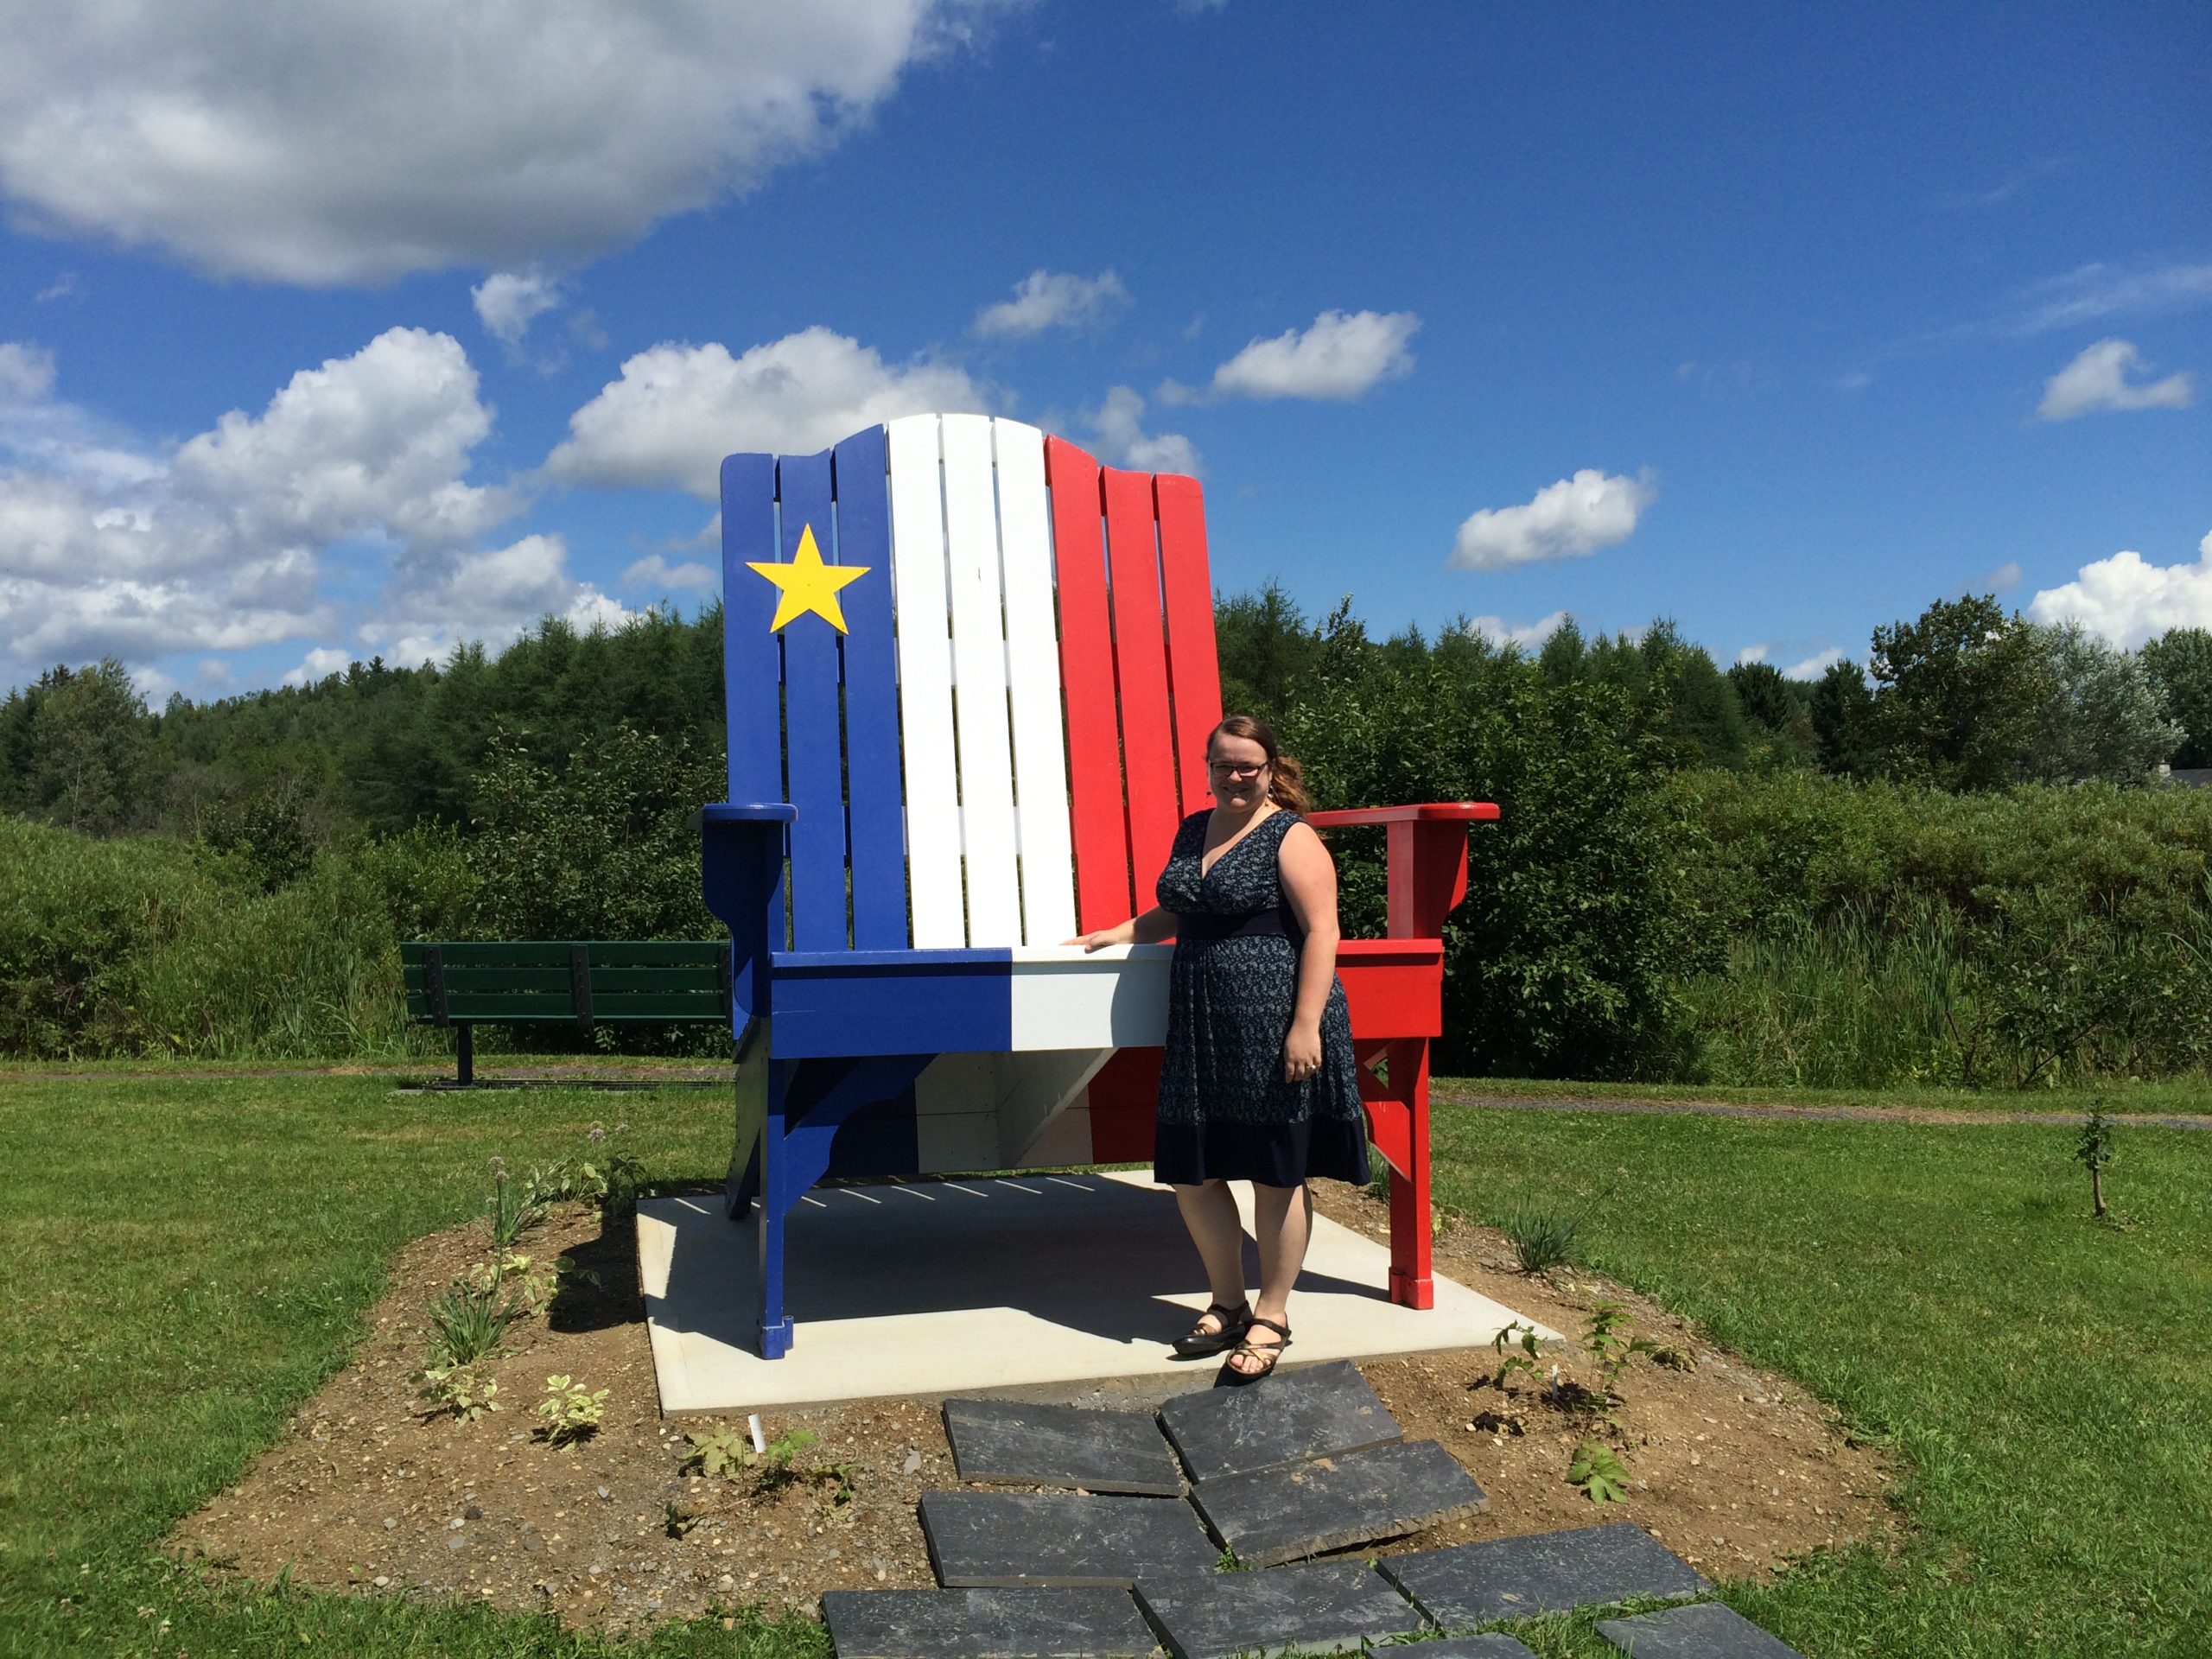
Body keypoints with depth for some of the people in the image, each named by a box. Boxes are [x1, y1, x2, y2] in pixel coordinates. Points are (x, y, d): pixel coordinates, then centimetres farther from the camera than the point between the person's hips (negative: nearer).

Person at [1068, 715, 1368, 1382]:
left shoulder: (1290, 837, -7)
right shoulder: (1193, 831, 15)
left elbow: (1320, 932, -14)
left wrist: (1306, 1025, -20)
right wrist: (1114, 935, 20)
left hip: (1273, 1029, -7)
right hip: (1199, 1028, 7)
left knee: (1276, 1174, 4)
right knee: (1191, 1172, 9)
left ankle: (1272, 1318, 19)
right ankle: (1228, 1306, 28)